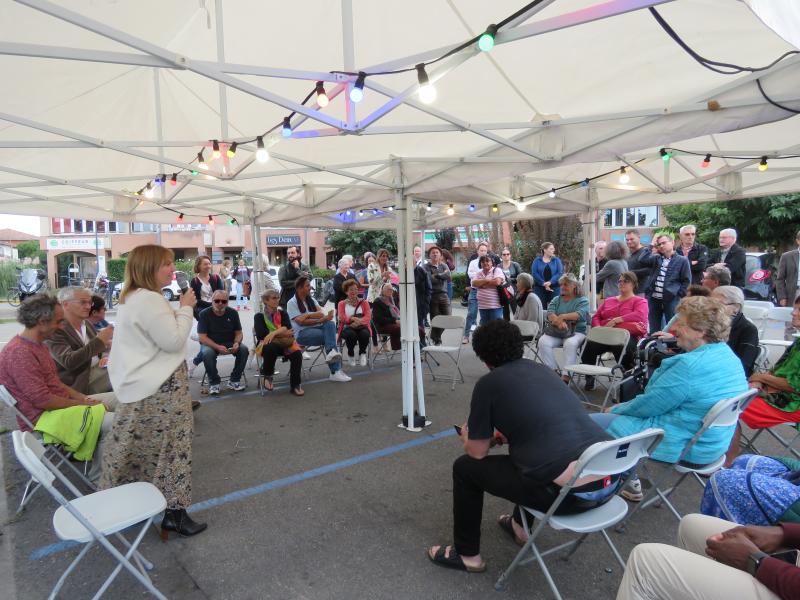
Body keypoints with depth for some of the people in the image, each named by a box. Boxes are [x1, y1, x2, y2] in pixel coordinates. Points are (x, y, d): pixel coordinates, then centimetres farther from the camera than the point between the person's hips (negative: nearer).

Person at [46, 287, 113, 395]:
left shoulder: (87, 324, 13)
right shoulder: (55, 330, -10)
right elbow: (68, 362, -22)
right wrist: (99, 340, -26)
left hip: (102, 369, 7)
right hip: (81, 381, -7)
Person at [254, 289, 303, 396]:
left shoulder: (283, 314, 14)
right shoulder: (259, 316, 4)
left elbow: (288, 329, -5)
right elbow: (262, 335, -11)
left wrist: (274, 333, -23)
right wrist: (283, 333, -9)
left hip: (285, 343, 3)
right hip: (266, 344, -3)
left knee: (297, 353, -28)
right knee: (271, 348, -39)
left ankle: (295, 385, -15)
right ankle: (267, 376, -12)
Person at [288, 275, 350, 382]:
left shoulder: (311, 300, 18)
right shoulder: (292, 303, -1)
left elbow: (321, 313, 1)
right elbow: (300, 321, -13)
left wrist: (307, 315, -16)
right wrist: (320, 320, -18)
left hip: (317, 328, 5)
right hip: (302, 333, -5)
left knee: (330, 324, -28)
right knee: (330, 336, -27)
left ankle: (331, 353, -42)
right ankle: (336, 371, -29)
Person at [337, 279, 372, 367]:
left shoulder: (364, 302, 19)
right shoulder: (342, 304, 18)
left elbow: (368, 317, 2)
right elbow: (342, 317, -1)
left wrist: (359, 321, -21)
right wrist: (352, 318, -24)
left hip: (362, 327, 1)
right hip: (347, 328, -1)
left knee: (364, 334, -36)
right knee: (350, 334, -37)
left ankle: (362, 354, -4)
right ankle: (351, 355, -6)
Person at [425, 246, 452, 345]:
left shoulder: (444, 266, 13)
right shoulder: (427, 266, 0)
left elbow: (449, 277, -2)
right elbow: (430, 279, -15)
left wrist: (437, 275, -9)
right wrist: (443, 276, -3)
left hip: (444, 295, 4)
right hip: (432, 295, -4)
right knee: (435, 320, -3)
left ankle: (435, 336, 24)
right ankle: (436, 340, 15)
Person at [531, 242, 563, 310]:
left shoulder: (556, 260, 7)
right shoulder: (537, 260, 5)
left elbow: (560, 273, -3)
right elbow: (534, 273, -5)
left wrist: (550, 282, -16)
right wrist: (543, 283, -14)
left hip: (554, 288, 1)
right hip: (540, 288, 0)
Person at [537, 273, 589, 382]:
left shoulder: (582, 300, 10)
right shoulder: (556, 299, 21)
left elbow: (581, 314, -12)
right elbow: (549, 313, 0)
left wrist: (562, 317, -26)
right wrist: (559, 321, -23)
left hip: (576, 332, -3)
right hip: (555, 332, 3)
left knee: (570, 343, -36)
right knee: (543, 341, -27)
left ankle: (566, 377, -33)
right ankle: (554, 371, -21)